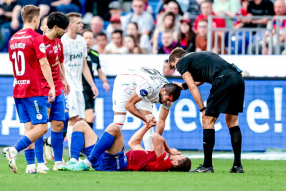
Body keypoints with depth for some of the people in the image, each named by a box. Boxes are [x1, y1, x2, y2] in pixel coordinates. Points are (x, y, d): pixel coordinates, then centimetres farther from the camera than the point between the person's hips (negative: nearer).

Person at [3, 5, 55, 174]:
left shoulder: (13, 39, 12)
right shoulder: (36, 38, -10)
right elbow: (44, 64, -15)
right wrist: (52, 86, -13)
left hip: (18, 89, 8)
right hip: (34, 90, -8)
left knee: (29, 127, 9)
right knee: (41, 127, -6)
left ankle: (31, 165, 3)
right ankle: (14, 150, -21)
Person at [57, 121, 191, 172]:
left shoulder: (164, 162, -7)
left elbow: (156, 137, -21)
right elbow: (133, 143, 32)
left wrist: (168, 150, -3)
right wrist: (147, 126, 34)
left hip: (113, 163, -10)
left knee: (114, 127, -32)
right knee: (81, 125, 12)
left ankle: (86, 163, -29)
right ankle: (74, 161, -13)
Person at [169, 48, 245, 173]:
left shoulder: (181, 62, 12)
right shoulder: (198, 56, 35)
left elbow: (192, 87, 4)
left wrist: (203, 109, 4)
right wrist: (183, 86, 57)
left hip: (224, 80, -8)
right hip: (238, 78, 8)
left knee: (208, 120, 1)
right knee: (232, 120, 17)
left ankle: (207, 166, 0)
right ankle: (237, 165, 14)